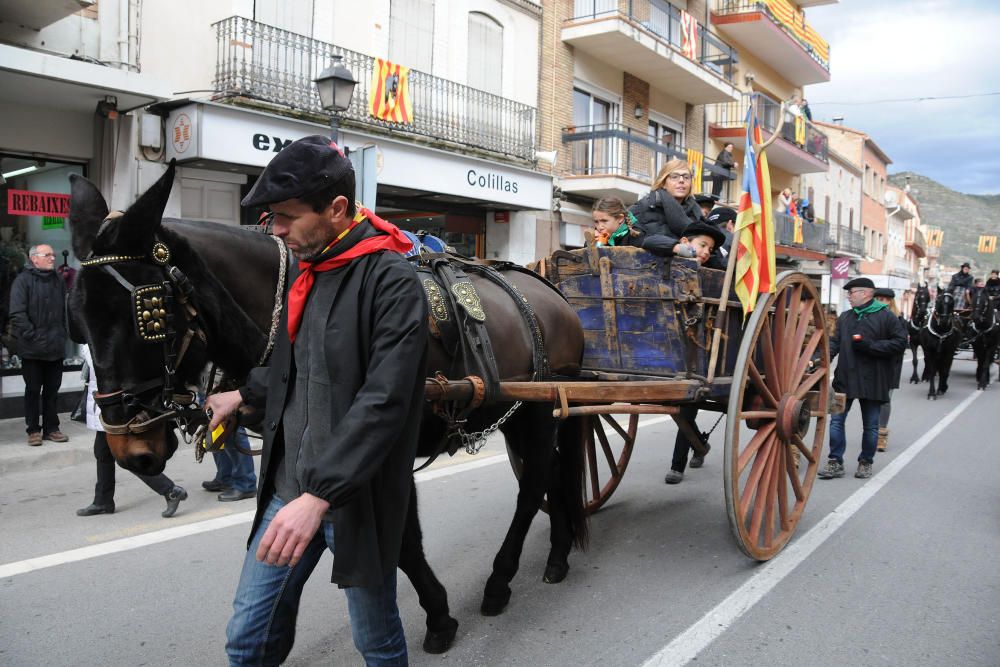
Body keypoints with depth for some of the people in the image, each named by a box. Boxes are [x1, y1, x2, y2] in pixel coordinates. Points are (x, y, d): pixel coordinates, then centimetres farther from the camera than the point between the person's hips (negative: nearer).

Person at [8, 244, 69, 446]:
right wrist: (32, 336, -15)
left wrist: (62, 336, 7)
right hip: (32, 348, -5)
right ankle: (34, 430, 14)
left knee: (52, 390, 10)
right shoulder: (23, 280, -6)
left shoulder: (58, 281, 11)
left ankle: (51, 428, 18)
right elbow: (17, 314, -12)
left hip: (55, 348, 5)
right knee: (33, 390, 5)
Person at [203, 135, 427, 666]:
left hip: (353, 499, -7)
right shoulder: (309, 272, 9)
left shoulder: (392, 282, -18)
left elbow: (382, 402, -26)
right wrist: (246, 393, 24)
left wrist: (320, 494, -31)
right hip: (287, 491, 7)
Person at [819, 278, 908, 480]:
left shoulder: (885, 317, -4)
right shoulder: (845, 317, 12)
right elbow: (835, 342, 11)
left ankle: (865, 462, 24)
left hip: (873, 380, -4)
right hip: (845, 378, 4)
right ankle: (835, 462, 9)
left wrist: (870, 346, -16)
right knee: (836, 420, 1)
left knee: (871, 425, 8)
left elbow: (900, 342, -9)